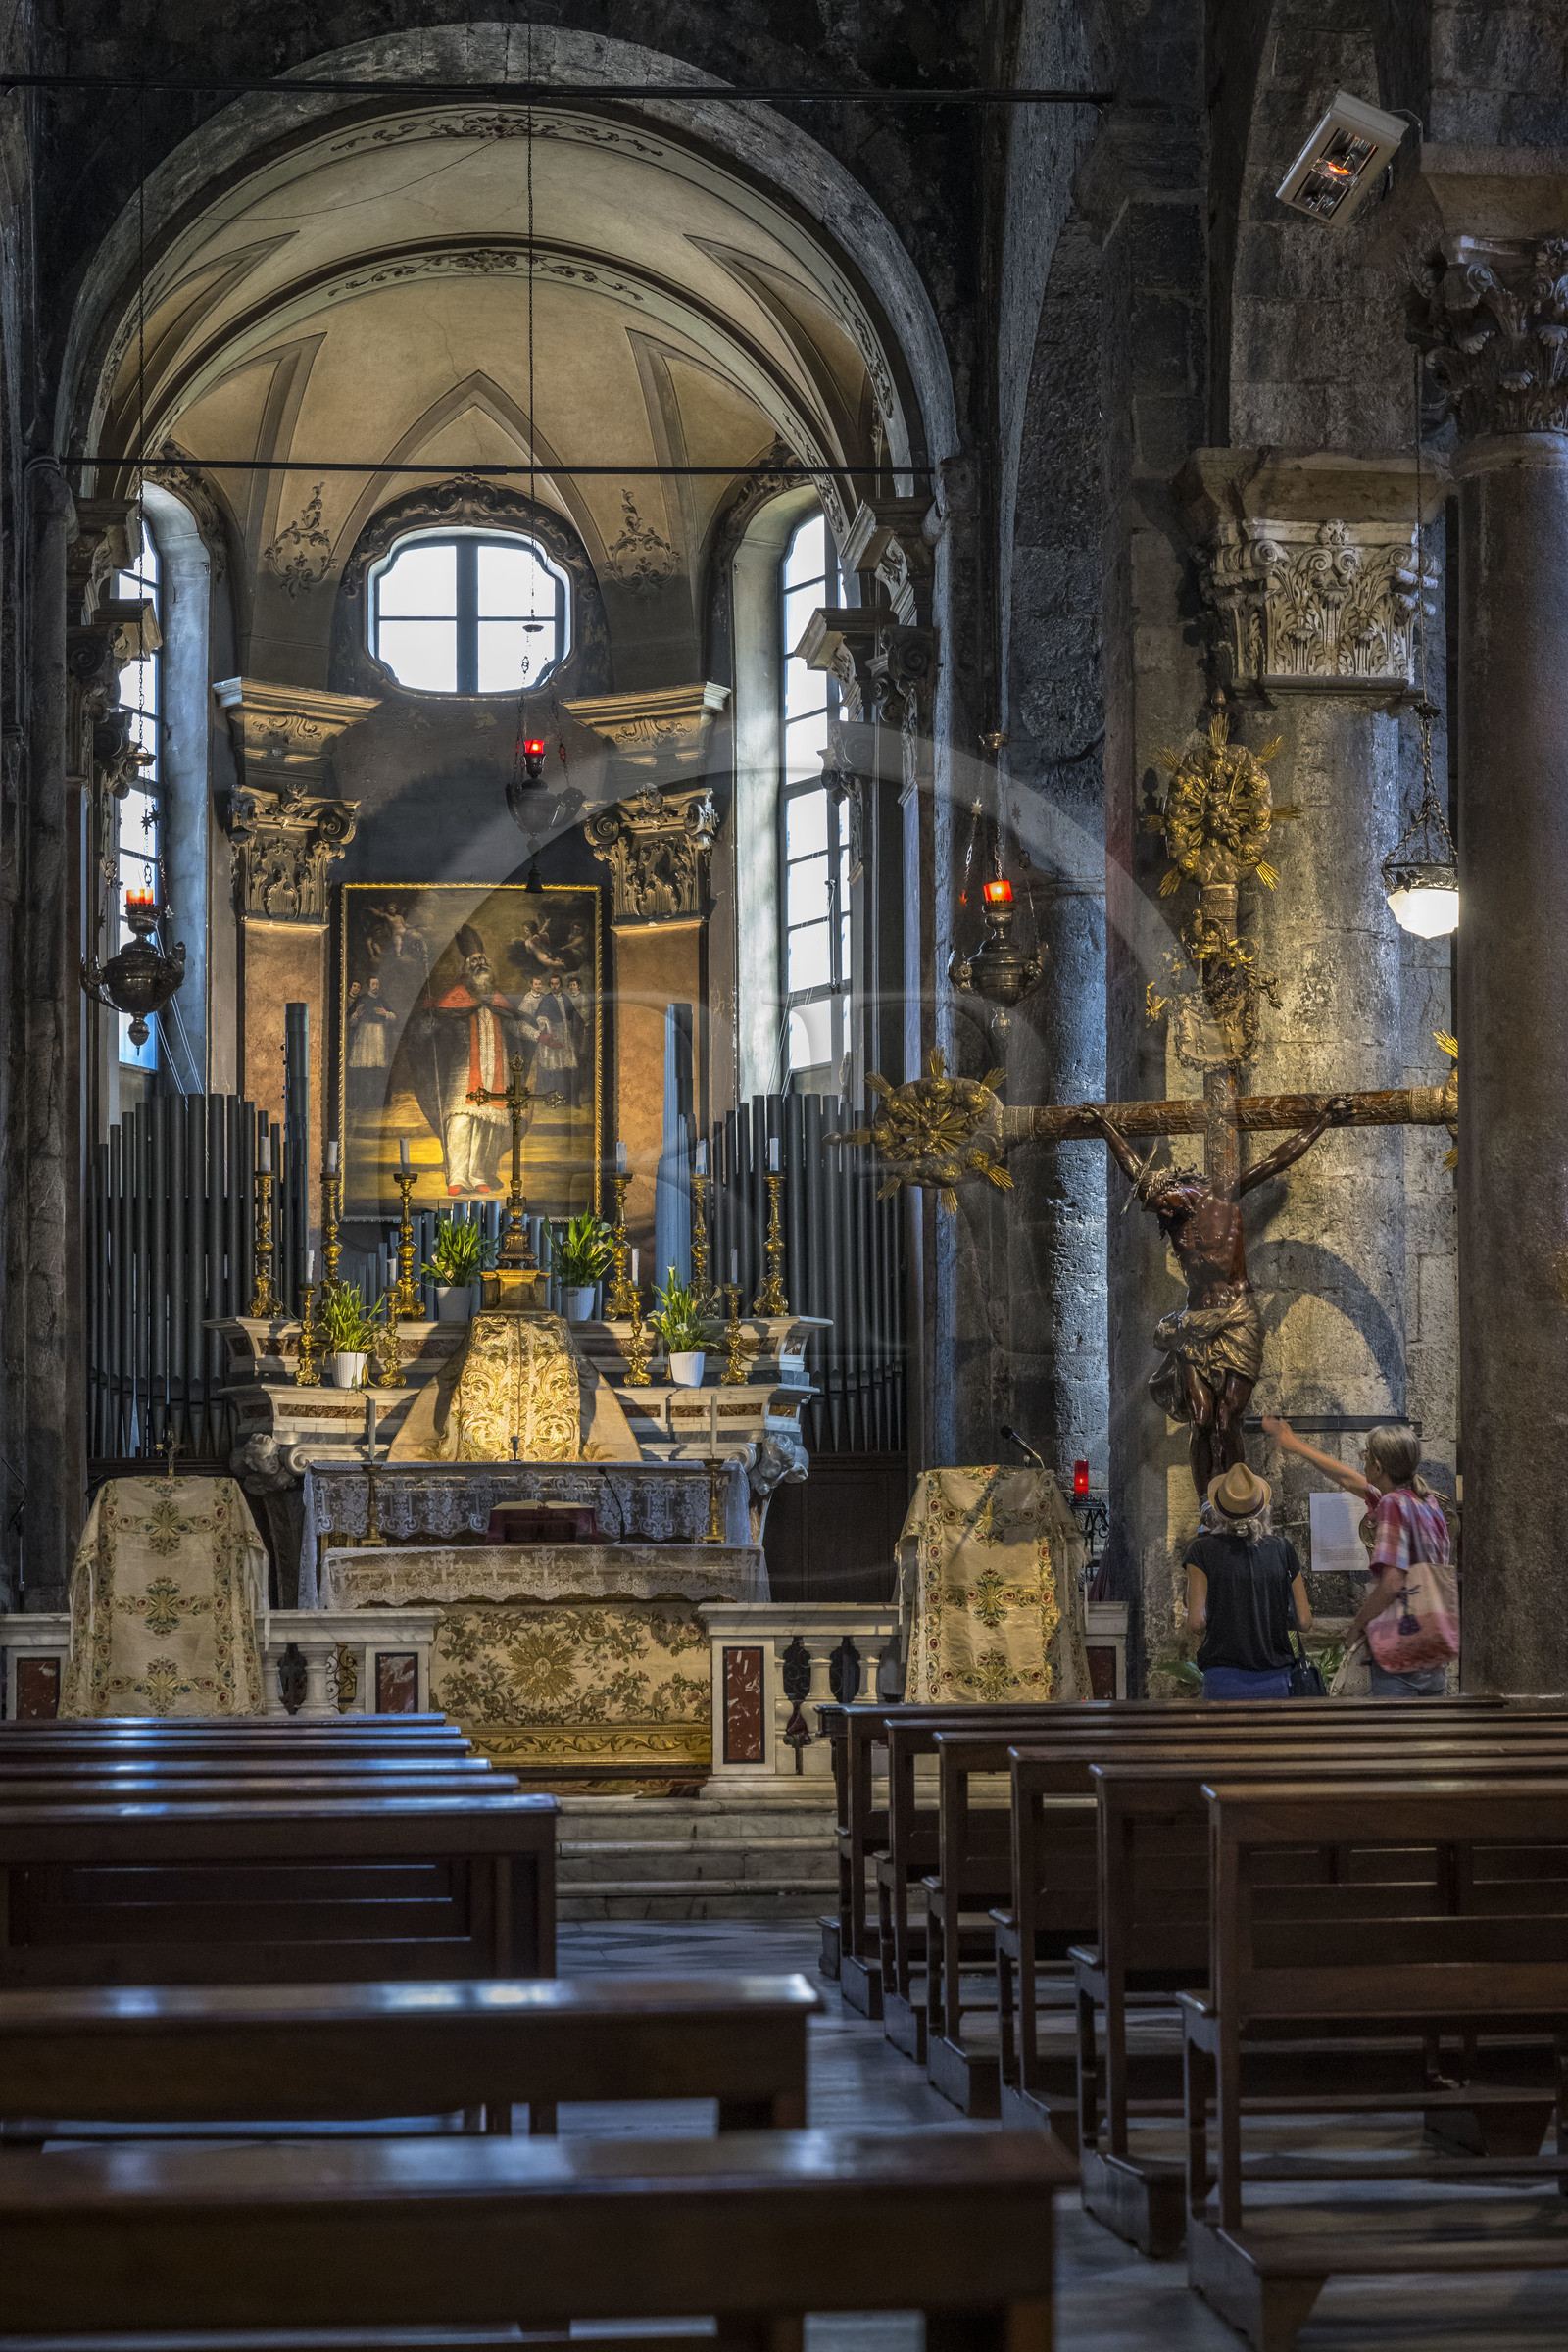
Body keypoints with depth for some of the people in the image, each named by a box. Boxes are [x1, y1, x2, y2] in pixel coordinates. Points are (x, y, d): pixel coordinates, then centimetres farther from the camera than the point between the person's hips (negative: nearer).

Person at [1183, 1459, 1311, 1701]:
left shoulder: (1202, 1549, -3)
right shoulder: (1282, 1549, 4)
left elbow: (1196, 1620, -10)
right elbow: (1304, 1621, 4)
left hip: (1224, 1681, -2)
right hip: (1275, 1679, 2)